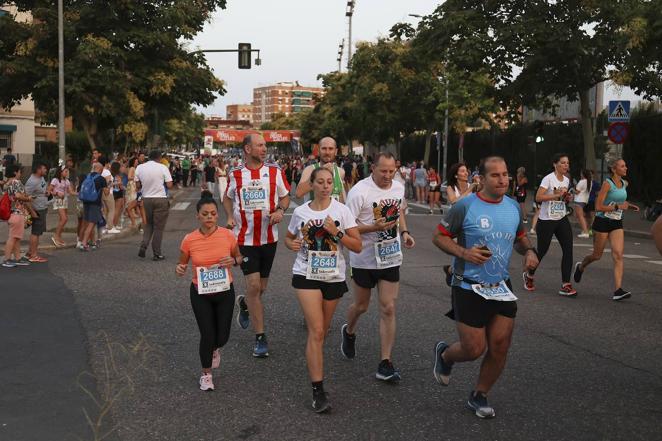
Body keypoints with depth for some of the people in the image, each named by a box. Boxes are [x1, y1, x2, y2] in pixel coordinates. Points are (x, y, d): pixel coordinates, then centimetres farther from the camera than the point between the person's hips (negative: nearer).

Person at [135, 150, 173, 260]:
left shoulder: (139, 168, 2)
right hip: (161, 199, -3)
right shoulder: (163, 168, -8)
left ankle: (143, 246, -1)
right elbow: (169, 185, -11)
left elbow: (138, 186, 3)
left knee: (148, 225, 19)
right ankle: (157, 253, 7)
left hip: (146, 199, 3)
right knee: (158, 227, 4)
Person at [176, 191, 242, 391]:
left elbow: (239, 256, 6)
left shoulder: (227, 235, -11)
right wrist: (179, 270, -21)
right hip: (200, 294, -1)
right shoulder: (189, 240, -12)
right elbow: (182, 264, 3)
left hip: (225, 292, 1)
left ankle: (215, 349, 47)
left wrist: (234, 261, -17)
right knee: (207, 335, -2)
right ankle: (206, 374, 24)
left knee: (222, 337, 6)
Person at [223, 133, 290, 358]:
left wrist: (280, 210, -12)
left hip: (269, 237, 2)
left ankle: (244, 303, 48)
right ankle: (260, 337, 2)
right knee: (253, 286, -9)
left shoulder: (275, 171, 0)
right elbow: (227, 198, 17)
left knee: (261, 287, 12)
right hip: (245, 237, -2)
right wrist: (230, 217, 0)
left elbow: (285, 196, 9)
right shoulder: (235, 174, 0)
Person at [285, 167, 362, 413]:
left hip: (334, 277, 1)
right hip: (307, 275, -1)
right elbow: (289, 238, 17)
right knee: (316, 332, -12)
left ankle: (313, 361, 42)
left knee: (322, 331, 13)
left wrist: (336, 232, -19)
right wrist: (292, 244, -6)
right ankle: (318, 392, -10)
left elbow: (357, 246, -6)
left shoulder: (341, 210, -3)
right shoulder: (300, 212, 1)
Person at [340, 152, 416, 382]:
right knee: (361, 305, 14)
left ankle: (385, 364, 3)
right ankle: (349, 332, 49)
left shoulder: (399, 187, 2)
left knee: (388, 309, -2)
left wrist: (404, 232, 3)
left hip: (391, 257, 4)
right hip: (364, 258, -4)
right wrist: (374, 228, -29)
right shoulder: (359, 191, -17)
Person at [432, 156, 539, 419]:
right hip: (469, 288, -5)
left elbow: (520, 237, 20)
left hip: (502, 287, 5)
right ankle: (444, 354, 33)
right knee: (474, 350, -3)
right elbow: (439, 236, -6)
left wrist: (529, 251, -2)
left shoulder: (513, 207, 5)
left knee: (500, 346, 3)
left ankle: (479, 396, 26)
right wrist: (464, 253, -22)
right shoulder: (465, 206, -13)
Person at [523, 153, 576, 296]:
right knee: (542, 251, 5)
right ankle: (529, 275, 33)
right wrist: (557, 194, -26)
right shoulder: (548, 179, -13)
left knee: (568, 250, -7)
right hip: (546, 220, -6)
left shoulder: (566, 180, 9)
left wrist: (567, 198, 3)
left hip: (562, 219, 6)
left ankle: (566, 285, -5)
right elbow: (538, 197, -22)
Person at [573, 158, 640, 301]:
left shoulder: (624, 183, 8)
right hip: (603, 222, -5)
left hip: (617, 224, 5)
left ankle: (618, 291, -15)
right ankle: (580, 267, 42)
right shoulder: (607, 183, -13)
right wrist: (618, 206, -22)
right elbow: (598, 207, -18)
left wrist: (629, 205, 10)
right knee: (597, 255, 8)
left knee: (618, 255, -10)